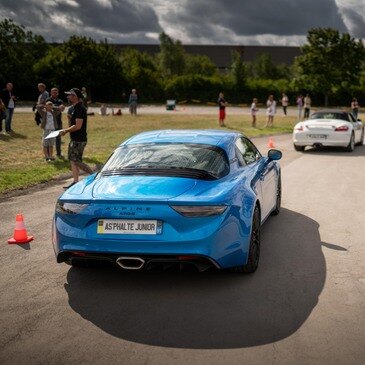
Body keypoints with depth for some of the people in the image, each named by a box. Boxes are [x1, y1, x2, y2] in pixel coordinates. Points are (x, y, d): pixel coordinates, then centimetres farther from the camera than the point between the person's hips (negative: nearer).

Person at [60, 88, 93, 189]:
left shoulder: (80, 109, -18)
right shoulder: (72, 108, 14)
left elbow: (78, 126, -23)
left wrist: (66, 130, -14)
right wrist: (66, 130, 10)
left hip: (79, 140, -10)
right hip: (74, 139, 10)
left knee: (77, 161, -8)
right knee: (72, 160, 11)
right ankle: (75, 181, 17)